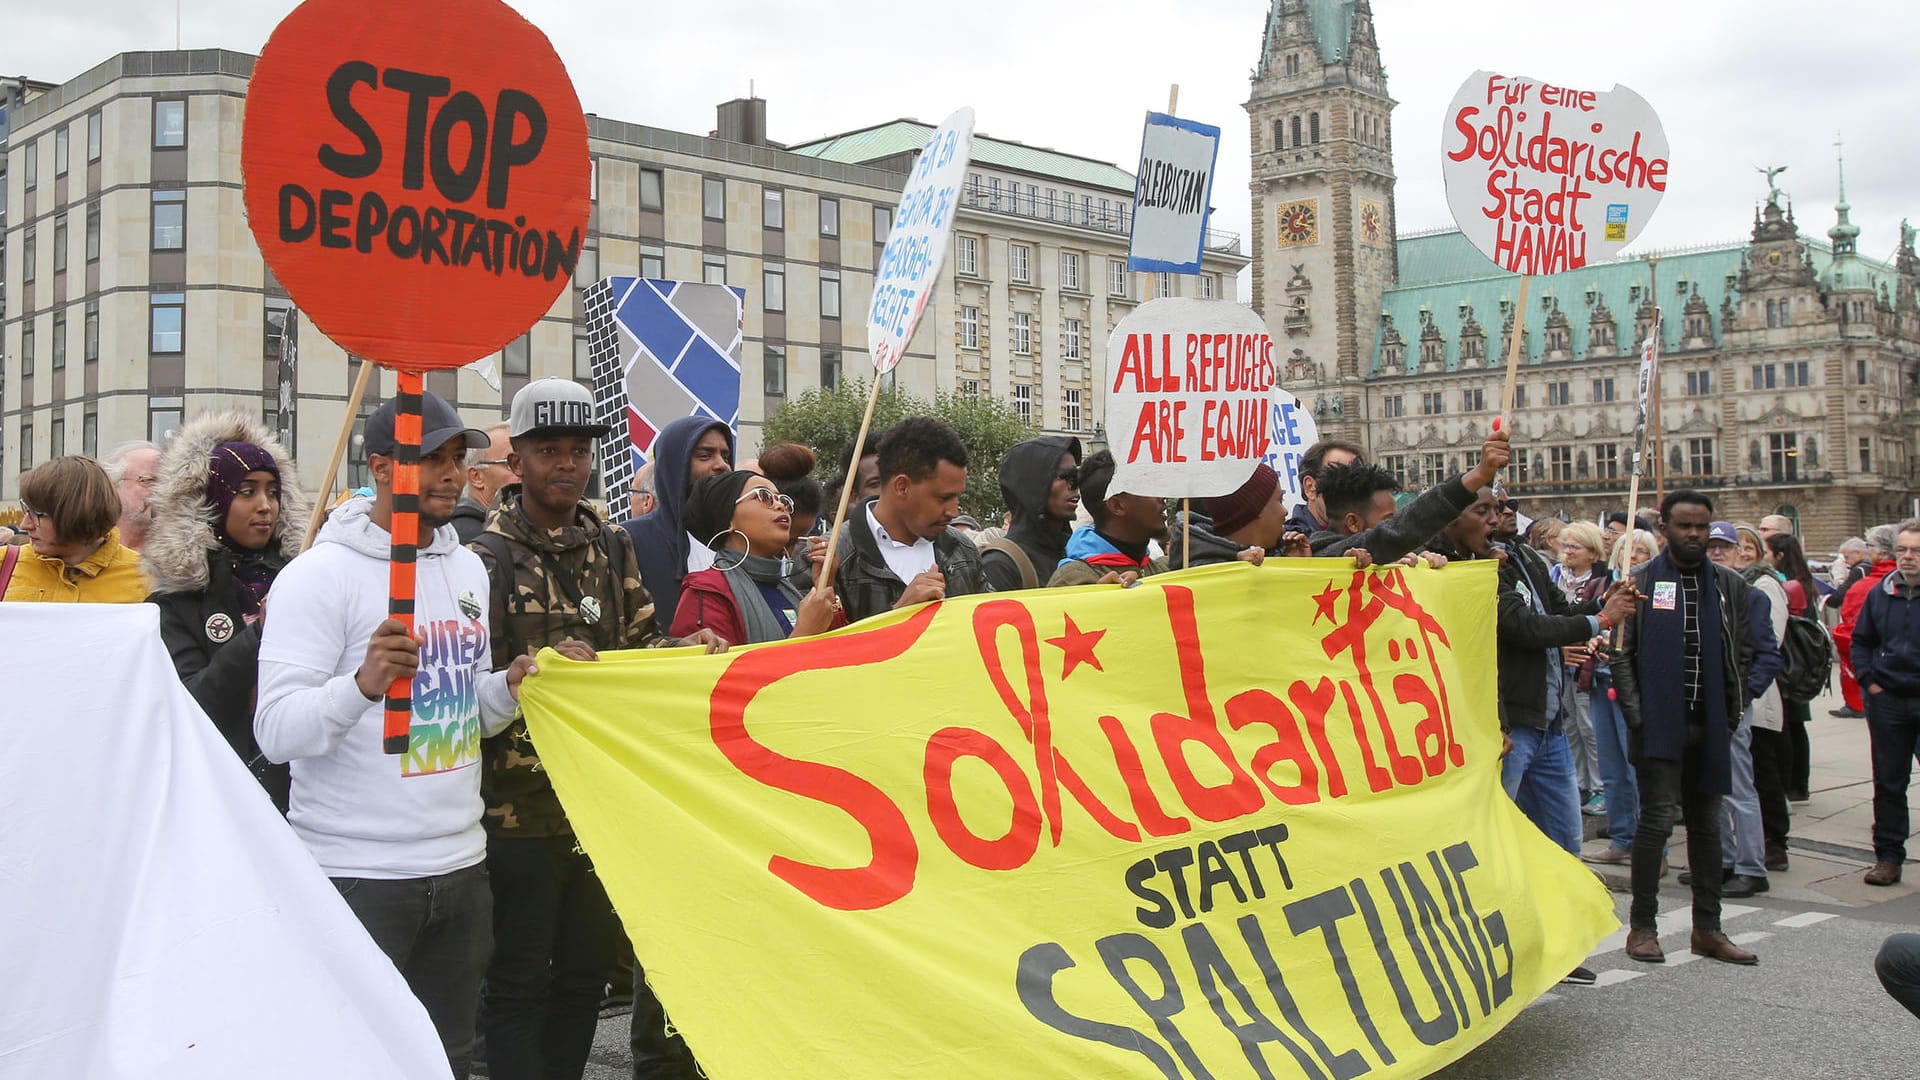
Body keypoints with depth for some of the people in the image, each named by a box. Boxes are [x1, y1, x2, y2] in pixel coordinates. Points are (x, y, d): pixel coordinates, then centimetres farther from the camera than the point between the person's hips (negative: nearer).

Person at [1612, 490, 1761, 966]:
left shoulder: (1730, 586, 10)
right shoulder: (1641, 583, -1)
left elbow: (1743, 655, 12)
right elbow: (1621, 654, -3)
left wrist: (1731, 715, 4)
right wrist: (1636, 715, -10)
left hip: (1710, 725, 4)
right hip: (1659, 725, -4)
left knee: (1707, 823, 10)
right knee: (1658, 820, -6)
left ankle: (1707, 928, 18)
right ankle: (1642, 925, 4)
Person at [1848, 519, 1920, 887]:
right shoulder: (1880, 592, 7)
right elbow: (1860, 641, 16)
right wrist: (1869, 682, 5)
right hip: (1887, 701, 3)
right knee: (1888, 783, 8)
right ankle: (1888, 856, 15)